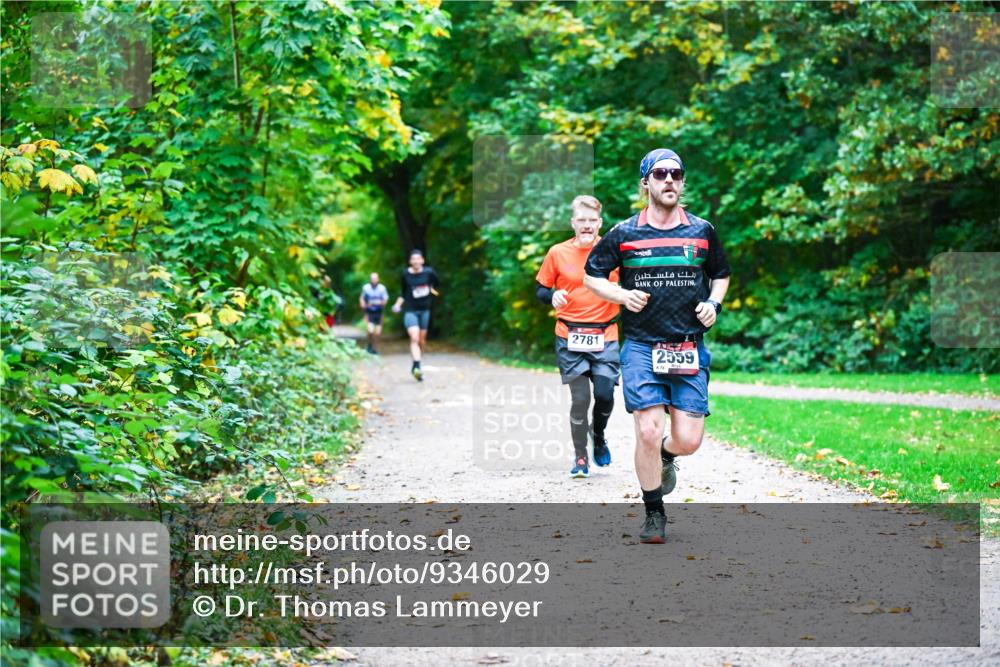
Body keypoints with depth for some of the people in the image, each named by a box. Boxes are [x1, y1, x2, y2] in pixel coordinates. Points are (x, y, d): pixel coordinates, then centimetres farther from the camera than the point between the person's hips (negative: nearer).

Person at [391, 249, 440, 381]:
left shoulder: (428, 272, -5)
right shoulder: (405, 274, -5)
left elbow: (437, 284, 16)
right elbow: (404, 292, 9)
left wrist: (432, 290, 3)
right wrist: (398, 305, -1)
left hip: (424, 310, 2)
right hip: (410, 311, -2)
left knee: (422, 339, 12)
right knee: (414, 338, -18)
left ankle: (416, 366, 32)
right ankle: (417, 367, -27)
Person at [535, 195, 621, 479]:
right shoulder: (557, 253, 2)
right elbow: (540, 288, 10)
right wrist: (552, 296, -12)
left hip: (606, 337, 0)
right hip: (570, 338, 0)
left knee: (605, 394, -9)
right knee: (579, 398, -2)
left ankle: (598, 434, 25)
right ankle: (580, 456, 16)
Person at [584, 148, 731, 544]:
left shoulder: (702, 232, 7)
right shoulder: (624, 234, 1)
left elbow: (721, 274, 23)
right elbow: (591, 275, 10)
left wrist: (714, 303, 4)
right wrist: (622, 295, -8)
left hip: (689, 348, 2)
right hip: (641, 347, -2)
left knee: (688, 440, -4)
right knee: (648, 432, -12)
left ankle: (665, 458, 35)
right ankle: (654, 514, 8)